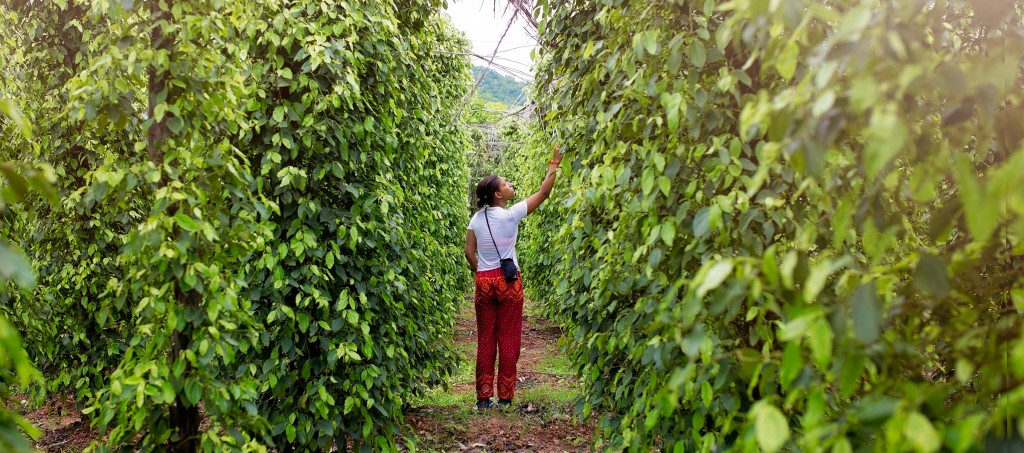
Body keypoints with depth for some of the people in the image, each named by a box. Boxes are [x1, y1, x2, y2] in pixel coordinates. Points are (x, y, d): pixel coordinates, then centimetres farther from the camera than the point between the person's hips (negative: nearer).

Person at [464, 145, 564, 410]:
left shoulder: (477, 219, 4)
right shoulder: (511, 215, -9)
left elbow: (469, 253, 4)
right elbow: (543, 193, -3)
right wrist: (554, 166, 4)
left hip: (484, 280, 4)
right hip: (508, 280, -4)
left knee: (485, 339, 8)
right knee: (508, 339, 4)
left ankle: (483, 398, 10)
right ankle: (505, 397, 8)